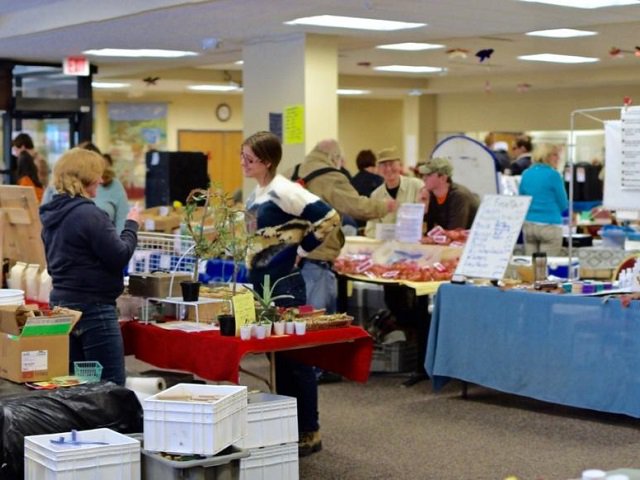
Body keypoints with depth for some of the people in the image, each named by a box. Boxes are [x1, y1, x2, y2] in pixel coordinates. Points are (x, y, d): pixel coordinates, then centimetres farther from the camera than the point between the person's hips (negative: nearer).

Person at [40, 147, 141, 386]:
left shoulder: (53, 214, 10)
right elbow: (119, 257, -15)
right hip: (93, 308, -9)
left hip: (62, 304, 9)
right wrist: (132, 225, 0)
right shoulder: (89, 214, -18)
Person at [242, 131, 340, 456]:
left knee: (295, 356, -2)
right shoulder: (256, 193, 10)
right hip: (261, 281, 9)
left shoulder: (284, 191, -16)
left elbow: (329, 218, -23)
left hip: (284, 283, -9)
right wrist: (252, 265, 14)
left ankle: (309, 433, 8)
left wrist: (301, 251, -15)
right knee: (275, 354, 14)